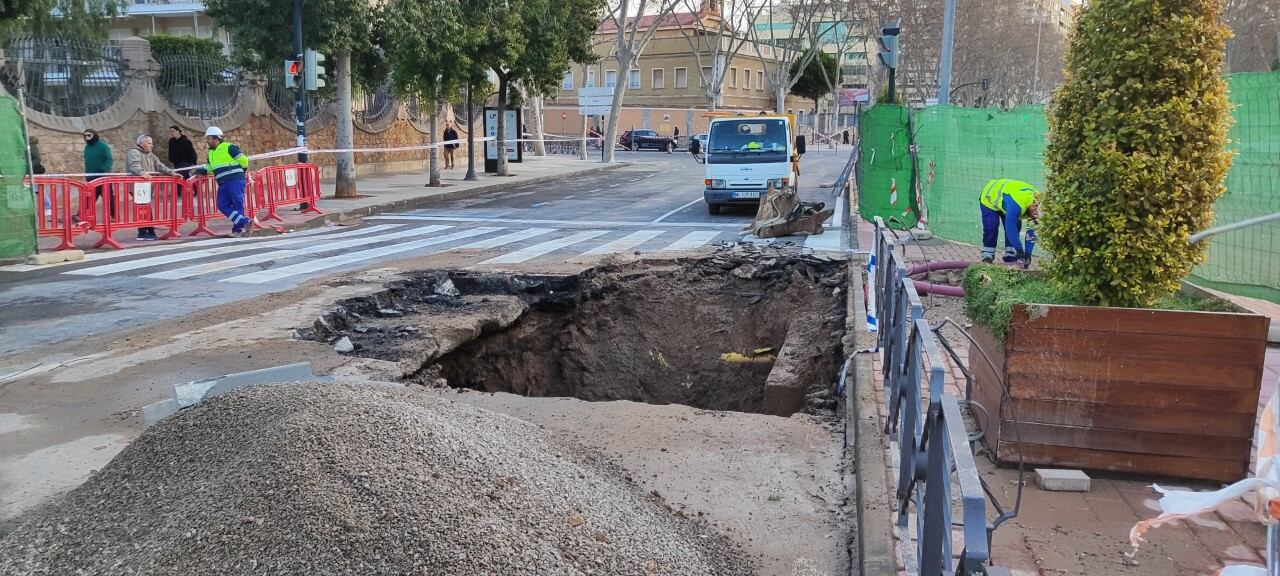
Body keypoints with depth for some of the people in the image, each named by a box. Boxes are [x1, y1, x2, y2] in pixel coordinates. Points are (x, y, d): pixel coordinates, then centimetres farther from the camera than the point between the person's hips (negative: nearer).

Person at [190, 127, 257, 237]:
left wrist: (238, 172, 7)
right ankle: (245, 221, -11)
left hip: (235, 181, -8)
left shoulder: (229, 147, -6)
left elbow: (244, 160, -7)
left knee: (238, 204, -8)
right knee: (222, 205, -5)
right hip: (222, 184, 8)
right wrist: (200, 171, 7)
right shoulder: (211, 153, 19)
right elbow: (209, 167, 26)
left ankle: (238, 229, -5)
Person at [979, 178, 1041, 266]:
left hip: (1004, 200, 6)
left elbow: (1032, 233, -18)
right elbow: (1010, 227, -47)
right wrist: (1019, 250, -45)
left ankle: (1010, 257, -2)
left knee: (1015, 227, -8)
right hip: (989, 197, -6)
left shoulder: (1038, 203, -22)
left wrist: (1028, 254, -23)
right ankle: (987, 256, -7)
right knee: (991, 227, -18)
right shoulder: (1017, 203, -46)